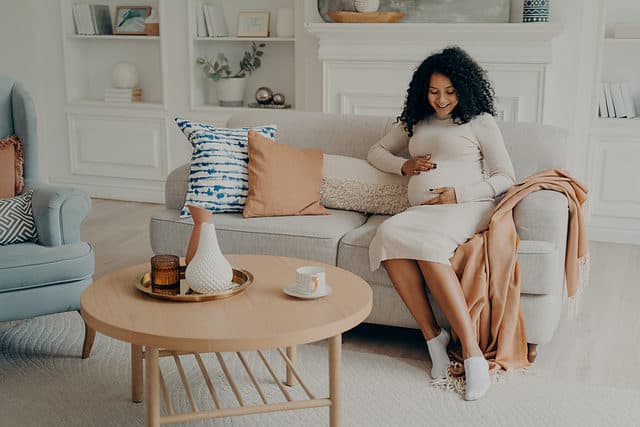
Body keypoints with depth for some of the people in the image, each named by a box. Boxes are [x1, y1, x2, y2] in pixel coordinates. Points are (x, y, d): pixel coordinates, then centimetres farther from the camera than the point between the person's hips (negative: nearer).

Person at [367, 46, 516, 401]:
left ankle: (471, 351, -39)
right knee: (387, 234, -32)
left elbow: (506, 178, 6)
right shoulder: (415, 122, 26)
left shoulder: (480, 121, 12)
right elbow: (376, 152, 32)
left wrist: (458, 194, -10)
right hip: (420, 212, 4)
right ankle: (431, 334, -28)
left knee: (427, 242, -38)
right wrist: (404, 165, 10)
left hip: (468, 207, -4)